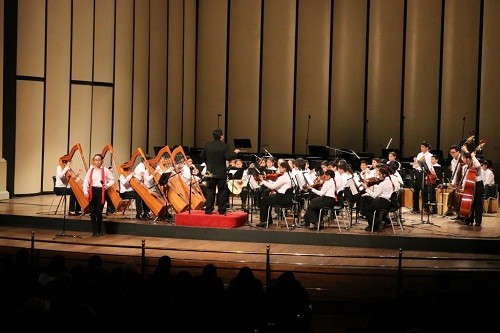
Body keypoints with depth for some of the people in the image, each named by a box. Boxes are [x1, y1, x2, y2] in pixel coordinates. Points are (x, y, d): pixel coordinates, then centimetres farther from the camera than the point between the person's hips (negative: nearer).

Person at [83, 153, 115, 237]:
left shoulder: (105, 170, 3)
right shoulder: (90, 170, 8)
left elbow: (112, 180, 6)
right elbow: (86, 181, 3)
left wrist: (107, 185, -12)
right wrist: (85, 191, -8)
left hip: (101, 192, -2)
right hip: (92, 192, 2)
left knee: (99, 212, -3)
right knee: (93, 212, 1)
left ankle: (100, 230, 11)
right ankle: (95, 231, 9)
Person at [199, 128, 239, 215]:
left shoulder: (207, 145, 0)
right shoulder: (224, 146, -13)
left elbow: (202, 156, 6)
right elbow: (228, 157, -18)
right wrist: (235, 153, -2)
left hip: (210, 172, 3)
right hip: (221, 173, -3)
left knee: (210, 191, 9)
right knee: (222, 191, 5)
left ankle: (208, 209, 6)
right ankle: (222, 210, 5)